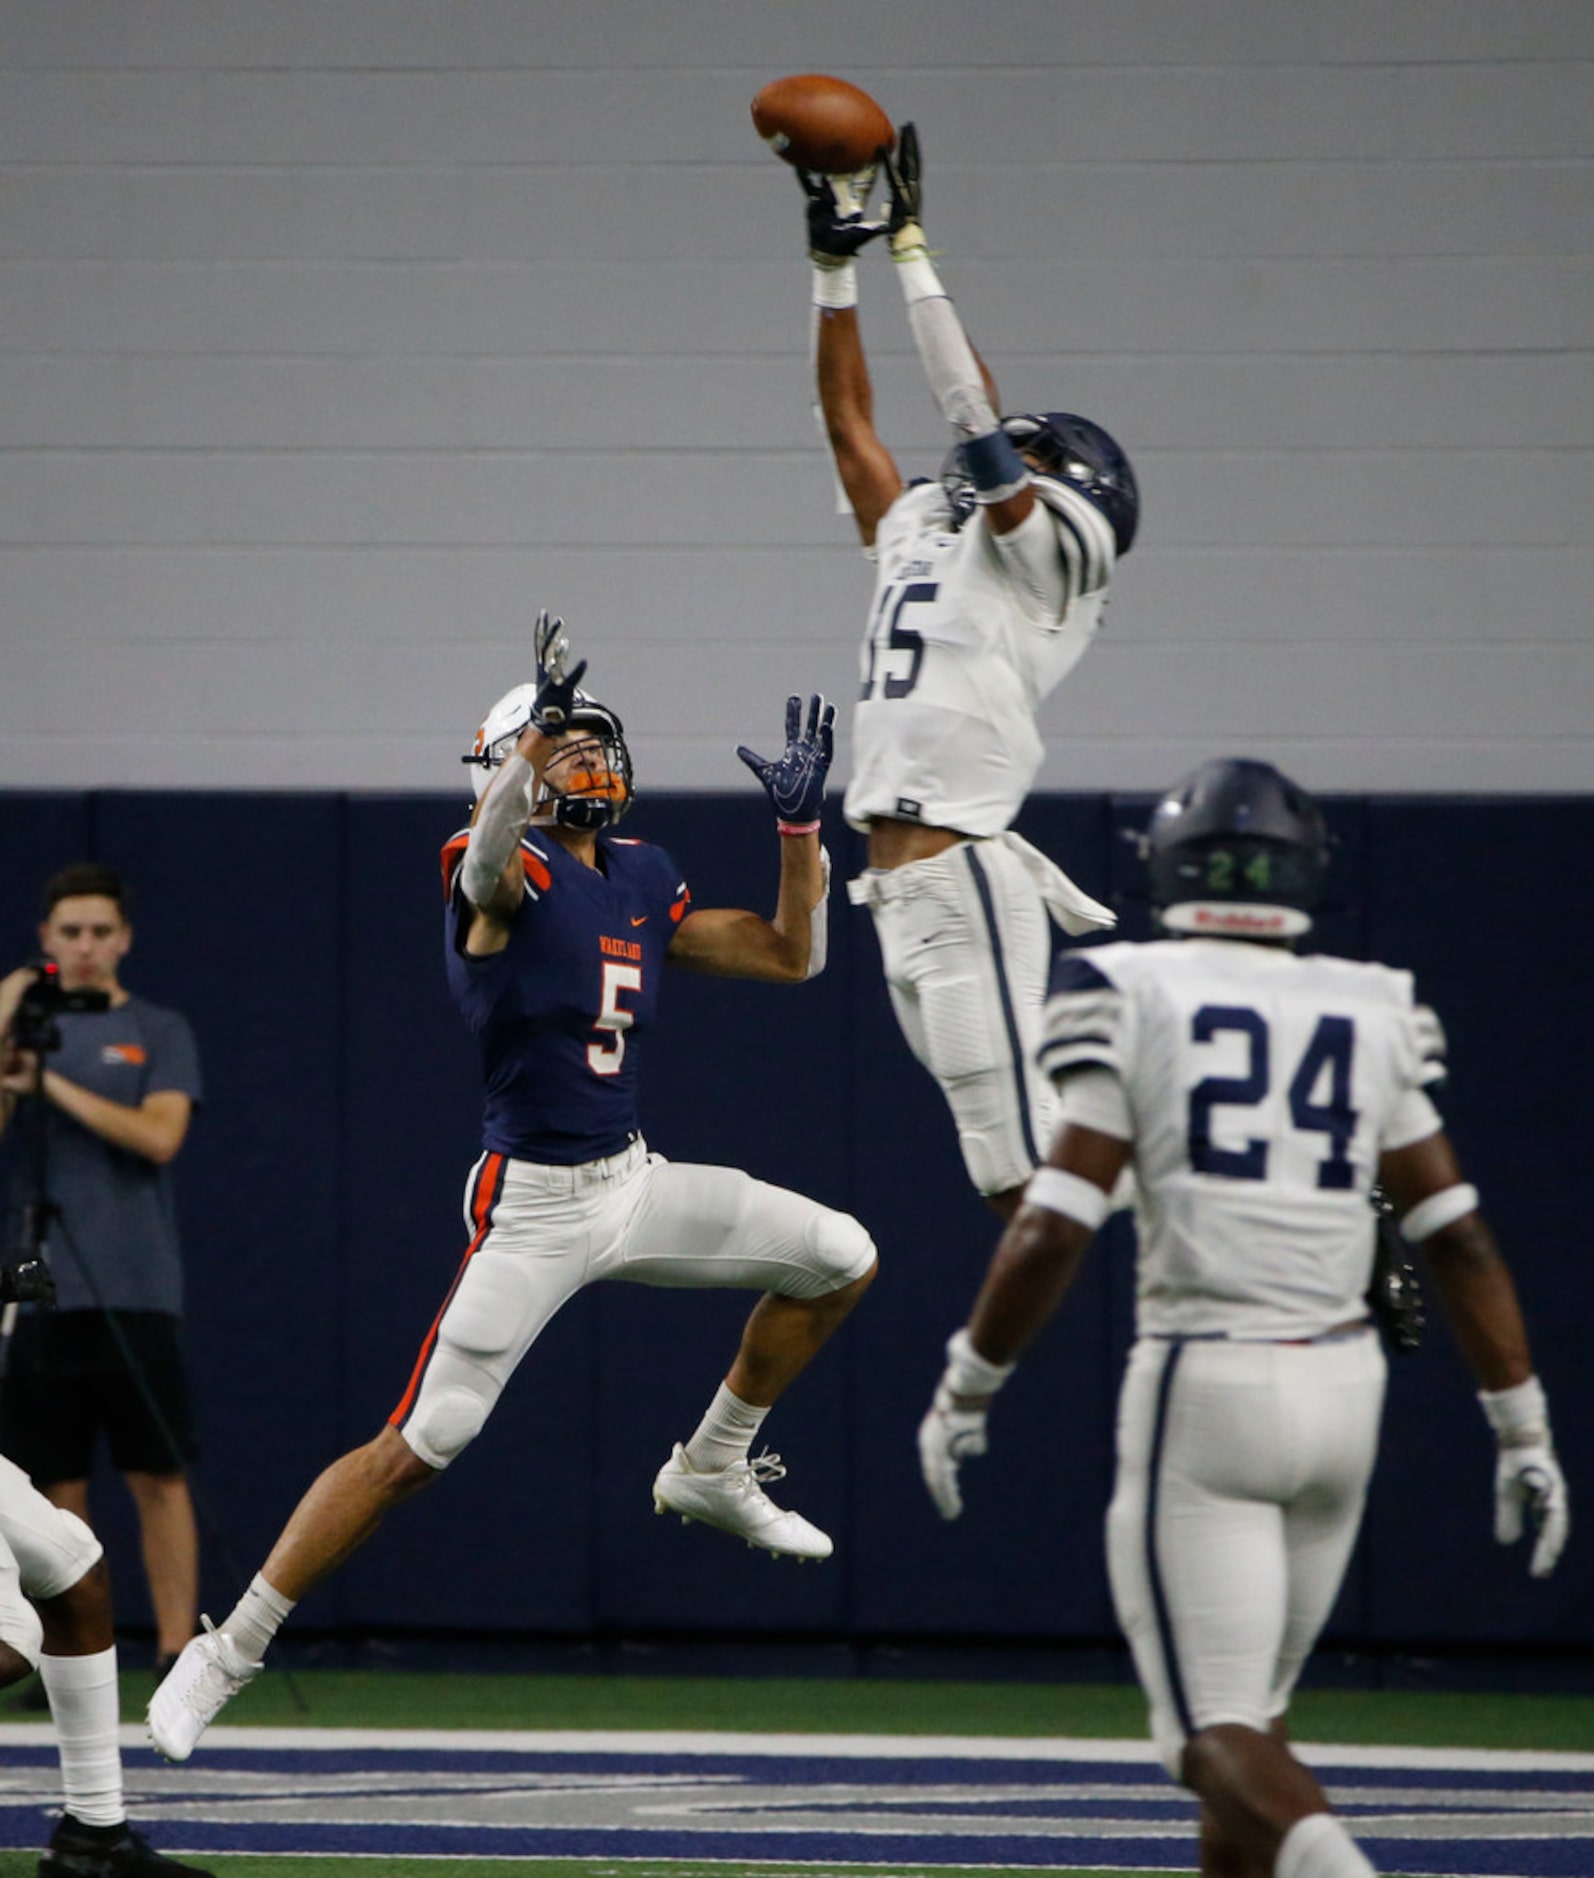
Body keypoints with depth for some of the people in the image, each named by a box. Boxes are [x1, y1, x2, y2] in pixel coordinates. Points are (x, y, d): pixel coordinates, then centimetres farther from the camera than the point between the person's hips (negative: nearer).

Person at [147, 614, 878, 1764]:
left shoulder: (642, 881, 10)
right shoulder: (506, 871, -11)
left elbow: (792, 956, 16)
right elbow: (489, 863, -39)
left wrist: (801, 822, 5)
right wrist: (541, 729, -54)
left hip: (634, 1182, 7)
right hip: (534, 1204, -7)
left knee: (841, 1259, 6)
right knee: (416, 1448, -11)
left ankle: (712, 1470, 22)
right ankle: (231, 1649, -3)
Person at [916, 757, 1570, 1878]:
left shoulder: (1132, 1000, -5)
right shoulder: (1369, 1018, 7)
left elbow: (1055, 1230, -10)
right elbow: (1459, 1238, 7)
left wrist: (965, 1389, 3)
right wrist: (1525, 1429, 13)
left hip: (1204, 1389, -5)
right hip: (1342, 1387, 5)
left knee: (1216, 1731, -6)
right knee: (1256, 1703, 20)